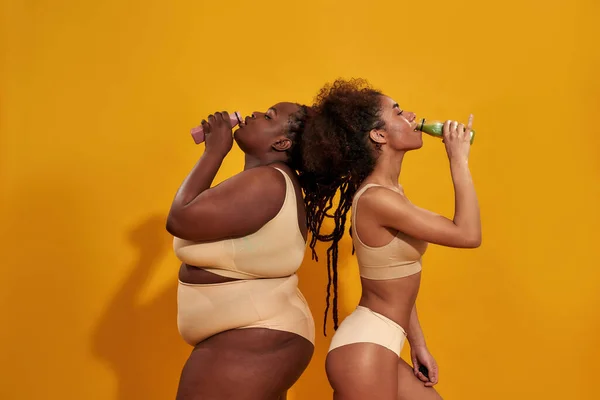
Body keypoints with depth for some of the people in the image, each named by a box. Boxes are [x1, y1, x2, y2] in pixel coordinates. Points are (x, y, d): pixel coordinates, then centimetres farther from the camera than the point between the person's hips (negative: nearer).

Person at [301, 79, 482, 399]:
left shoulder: (390, 192, 10)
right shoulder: (376, 199, -20)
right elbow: (467, 235, -20)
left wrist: (418, 345, 15)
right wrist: (458, 159, -13)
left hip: (377, 347, 9)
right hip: (365, 347, -9)